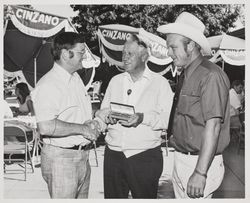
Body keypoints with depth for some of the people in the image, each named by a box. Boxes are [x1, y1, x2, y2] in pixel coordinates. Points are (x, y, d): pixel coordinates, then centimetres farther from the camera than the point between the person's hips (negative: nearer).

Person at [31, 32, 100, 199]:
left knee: (82, 198, 17)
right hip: (60, 158, -9)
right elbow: (46, 127, -30)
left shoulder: (76, 78, 13)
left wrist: (91, 125, 3)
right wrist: (82, 129, -21)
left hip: (82, 155, 9)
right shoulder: (48, 85, -19)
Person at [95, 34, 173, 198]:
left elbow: (167, 119, -8)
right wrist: (106, 115, -9)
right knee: (112, 196, 9)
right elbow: (102, 111, 14)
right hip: (113, 154, 4)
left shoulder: (160, 83, 1)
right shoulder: (115, 81, 14)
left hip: (146, 158, -4)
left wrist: (143, 118, -24)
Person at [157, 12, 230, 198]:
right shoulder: (185, 76, 12)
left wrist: (200, 173, -24)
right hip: (180, 160, 8)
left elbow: (213, 126, -22)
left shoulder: (211, 76, -16)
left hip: (200, 161, -8)